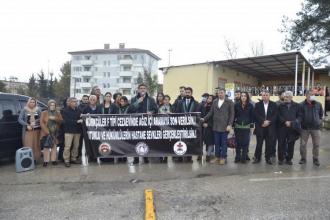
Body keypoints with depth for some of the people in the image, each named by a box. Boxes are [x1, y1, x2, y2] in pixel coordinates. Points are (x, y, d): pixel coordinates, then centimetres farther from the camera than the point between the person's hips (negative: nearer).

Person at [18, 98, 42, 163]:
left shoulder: (38, 110, 9)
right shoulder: (24, 110, 5)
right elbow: (20, 119, -1)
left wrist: (35, 122, -13)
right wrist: (27, 125, -12)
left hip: (37, 130, 2)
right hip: (28, 130, -1)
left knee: (36, 145, 3)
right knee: (28, 145, -4)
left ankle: (35, 159, 11)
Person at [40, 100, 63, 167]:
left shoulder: (58, 113, 13)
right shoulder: (44, 113, 4)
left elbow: (61, 121, 1)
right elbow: (41, 122, -5)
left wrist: (55, 119, -17)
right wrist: (46, 131, -15)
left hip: (55, 133, 3)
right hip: (46, 133, -3)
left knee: (54, 146, 4)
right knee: (46, 147, -4)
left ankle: (54, 160, 9)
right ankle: (46, 161, 0)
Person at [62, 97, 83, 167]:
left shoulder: (78, 110, 11)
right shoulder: (65, 111, -3)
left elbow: (81, 118, 17)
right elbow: (66, 121, -13)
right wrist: (77, 121, -17)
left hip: (77, 130, 5)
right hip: (69, 131, -5)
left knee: (76, 145, 9)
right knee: (67, 146, -6)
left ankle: (73, 158, 21)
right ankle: (66, 160, 2)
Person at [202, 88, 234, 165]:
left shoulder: (229, 102, 0)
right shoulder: (215, 101, 11)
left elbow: (232, 114, -3)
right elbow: (211, 112, 13)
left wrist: (229, 125, -11)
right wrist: (204, 119, 2)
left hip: (224, 126, -4)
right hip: (216, 126, 4)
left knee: (223, 143, 3)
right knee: (217, 143, 9)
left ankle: (223, 158, 13)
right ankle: (217, 157, 18)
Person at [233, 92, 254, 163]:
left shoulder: (250, 106, 1)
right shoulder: (236, 105, 1)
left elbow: (252, 116, 3)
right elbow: (234, 115, 3)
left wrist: (251, 125, -1)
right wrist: (233, 124, 0)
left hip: (246, 127, 0)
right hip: (238, 126, 0)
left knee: (245, 143, 2)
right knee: (238, 142, 4)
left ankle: (244, 158, 13)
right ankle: (237, 157, 15)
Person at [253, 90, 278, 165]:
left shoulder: (273, 105, 7)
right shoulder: (258, 105, 7)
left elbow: (275, 115, -1)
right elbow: (256, 115, -3)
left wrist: (268, 122, -12)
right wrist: (263, 121, -15)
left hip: (270, 127, 1)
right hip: (260, 127, 0)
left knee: (269, 144, 4)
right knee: (259, 143, 2)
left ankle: (268, 158, 17)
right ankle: (257, 157, 14)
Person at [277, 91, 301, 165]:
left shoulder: (296, 105, 6)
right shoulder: (280, 105, 5)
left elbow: (299, 116, 5)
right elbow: (279, 116, 0)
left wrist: (292, 123, -11)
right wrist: (285, 122, -14)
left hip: (292, 128, 1)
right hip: (282, 127, 0)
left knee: (291, 144, 6)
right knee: (281, 144, 1)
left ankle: (289, 159, 18)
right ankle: (280, 159, 12)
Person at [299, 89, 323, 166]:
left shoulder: (318, 104, 1)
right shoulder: (301, 105, -6)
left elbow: (321, 114, 16)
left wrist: (319, 120, 10)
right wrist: (302, 123, -5)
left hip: (316, 127, 2)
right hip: (305, 128, -1)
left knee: (316, 145, 7)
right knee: (303, 144, 5)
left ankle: (315, 159, 23)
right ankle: (303, 158, 21)